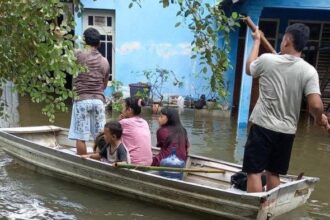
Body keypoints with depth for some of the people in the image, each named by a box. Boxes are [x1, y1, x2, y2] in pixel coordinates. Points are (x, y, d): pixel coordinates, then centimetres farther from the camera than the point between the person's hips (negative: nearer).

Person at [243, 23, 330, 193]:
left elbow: (249, 69, 15)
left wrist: (257, 41, 26)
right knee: (273, 174, 17)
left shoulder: (267, 60, -9)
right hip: (287, 131, 3)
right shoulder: (309, 71, -8)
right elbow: (316, 105, -16)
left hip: (262, 126, -3)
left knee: (254, 172, 2)